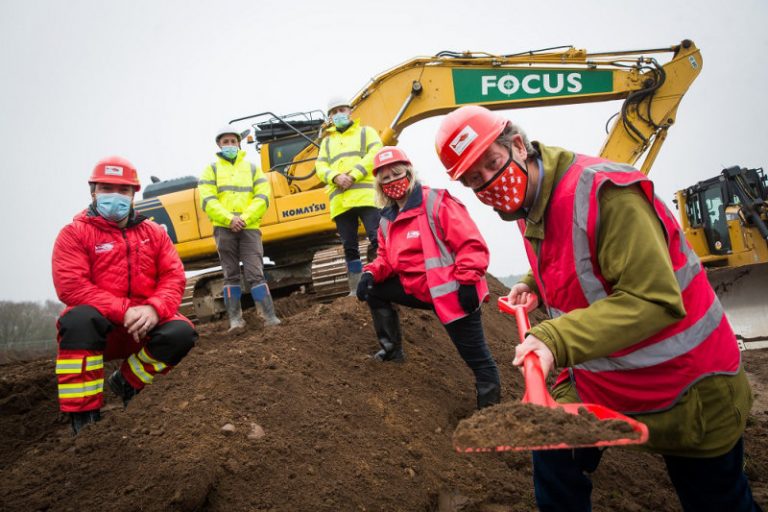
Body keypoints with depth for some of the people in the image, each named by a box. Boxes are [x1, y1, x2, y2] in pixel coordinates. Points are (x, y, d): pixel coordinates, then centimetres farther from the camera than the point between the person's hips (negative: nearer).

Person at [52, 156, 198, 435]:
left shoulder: (153, 232, 8)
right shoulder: (74, 233, -2)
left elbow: (175, 277, -2)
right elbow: (70, 286, -16)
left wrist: (153, 309, -25)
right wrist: (124, 311, -27)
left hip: (144, 326, 3)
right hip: (99, 325, -3)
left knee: (182, 332, -26)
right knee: (79, 318, -37)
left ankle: (125, 383, 2)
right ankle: (84, 418, -26)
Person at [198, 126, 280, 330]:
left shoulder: (252, 167, 13)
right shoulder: (211, 169, 11)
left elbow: (263, 197, 2)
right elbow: (207, 200, -1)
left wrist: (245, 218, -12)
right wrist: (229, 218, -15)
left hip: (250, 228, 0)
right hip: (224, 228, 0)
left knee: (255, 273, -7)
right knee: (231, 274, 3)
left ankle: (270, 316, -7)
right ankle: (235, 319, 6)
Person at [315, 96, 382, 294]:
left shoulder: (366, 132, 17)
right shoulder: (327, 141, 27)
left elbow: (374, 155, -1)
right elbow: (320, 167, 13)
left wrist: (353, 175, -13)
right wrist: (336, 177, -10)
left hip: (366, 195, -3)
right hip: (340, 200, 4)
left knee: (377, 240, -13)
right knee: (349, 247, 3)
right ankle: (356, 289, 7)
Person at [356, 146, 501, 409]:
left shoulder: (437, 202, -14)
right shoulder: (387, 219, 11)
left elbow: (471, 244, -18)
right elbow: (387, 258, 16)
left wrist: (467, 282, -25)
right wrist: (371, 273, -4)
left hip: (453, 293, -7)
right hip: (418, 289, 8)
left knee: (477, 357, -1)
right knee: (374, 290, 12)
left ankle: (489, 405, 15)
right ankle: (392, 349, 20)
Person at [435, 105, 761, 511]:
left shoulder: (604, 190, -29)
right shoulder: (527, 207, -1)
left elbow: (653, 299, -34)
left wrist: (556, 340, -42)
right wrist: (534, 283, 0)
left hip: (690, 391, -6)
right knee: (555, 462, 6)